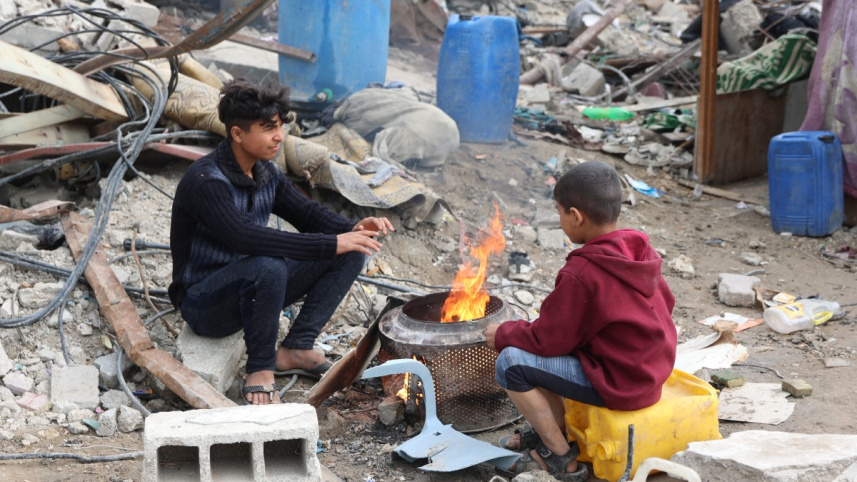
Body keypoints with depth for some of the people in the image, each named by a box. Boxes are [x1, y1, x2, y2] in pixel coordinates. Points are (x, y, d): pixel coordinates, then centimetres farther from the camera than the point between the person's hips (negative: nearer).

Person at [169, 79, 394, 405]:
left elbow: (307, 213, 9)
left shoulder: (266, 173, 2)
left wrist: (353, 229, -14)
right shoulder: (206, 181, -24)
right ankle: (260, 370, -19)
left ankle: (295, 348, -4)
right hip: (203, 302, -8)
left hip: (252, 288, 8)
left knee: (350, 252, -3)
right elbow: (246, 238, -37)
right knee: (267, 267, -40)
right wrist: (330, 244, -38)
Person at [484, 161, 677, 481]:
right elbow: (666, 304, 14)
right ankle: (552, 429, 26)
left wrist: (502, 334, 3)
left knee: (511, 363, -11)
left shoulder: (580, 274, -23)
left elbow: (548, 339, -16)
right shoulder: (641, 252, 0)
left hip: (617, 383, -9)